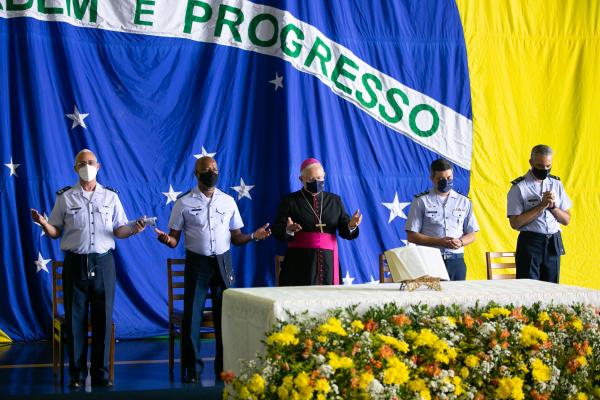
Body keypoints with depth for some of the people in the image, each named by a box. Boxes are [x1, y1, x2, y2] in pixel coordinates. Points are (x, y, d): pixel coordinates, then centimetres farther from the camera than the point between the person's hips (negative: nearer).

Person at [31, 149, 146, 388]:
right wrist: (43, 223, -16)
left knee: (103, 319, 3)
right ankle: (77, 374, 10)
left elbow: (119, 231, 7)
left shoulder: (111, 196, 7)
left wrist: (133, 229, -13)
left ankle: (101, 373, 11)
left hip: (103, 263, 1)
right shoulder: (65, 197, 5)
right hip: (75, 263, -1)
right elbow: (55, 232, 4)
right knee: (75, 319, 1)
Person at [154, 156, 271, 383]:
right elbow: (175, 240, 0)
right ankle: (192, 368, 8)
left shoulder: (228, 202, 8)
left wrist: (254, 236, -9)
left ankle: (224, 368, 14)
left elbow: (236, 238, 9)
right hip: (196, 262, -2)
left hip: (222, 262, 2)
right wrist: (166, 239, -23)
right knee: (192, 315, -2)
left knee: (224, 315, 4)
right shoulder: (184, 203, 0)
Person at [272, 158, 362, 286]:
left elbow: (344, 231, 11)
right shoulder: (290, 201, 7)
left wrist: (351, 225, -12)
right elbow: (277, 231, -1)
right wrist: (288, 230, -23)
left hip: (328, 262, 2)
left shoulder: (335, 200, 16)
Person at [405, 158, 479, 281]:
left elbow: (471, 235, 16)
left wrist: (460, 242, -8)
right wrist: (439, 242, -12)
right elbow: (411, 236, -1)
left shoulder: (464, 202, 15)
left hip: (456, 261, 3)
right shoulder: (421, 202, 5)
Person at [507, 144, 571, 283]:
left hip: (554, 244, 4)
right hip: (530, 243, -4)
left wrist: (553, 206, -8)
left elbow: (566, 220, 11)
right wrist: (541, 206, -14)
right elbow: (515, 223, -13)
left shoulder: (557, 184, 10)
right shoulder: (519, 187, -5)